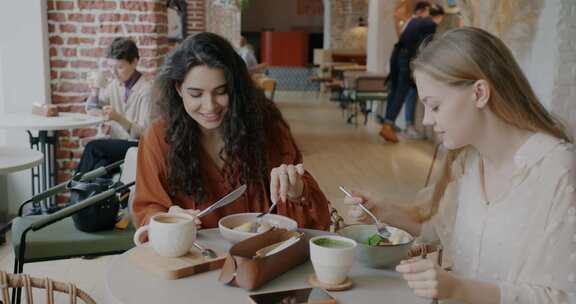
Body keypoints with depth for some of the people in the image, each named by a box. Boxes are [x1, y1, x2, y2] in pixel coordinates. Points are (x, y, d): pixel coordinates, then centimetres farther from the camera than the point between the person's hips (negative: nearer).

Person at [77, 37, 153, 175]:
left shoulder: (146, 90, -11)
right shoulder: (114, 85, 9)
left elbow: (144, 133, -15)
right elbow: (91, 109, 24)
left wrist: (119, 118, -30)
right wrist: (94, 92, 3)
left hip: (137, 146, -5)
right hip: (117, 145, 5)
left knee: (93, 147, -24)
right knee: (101, 166, -27)